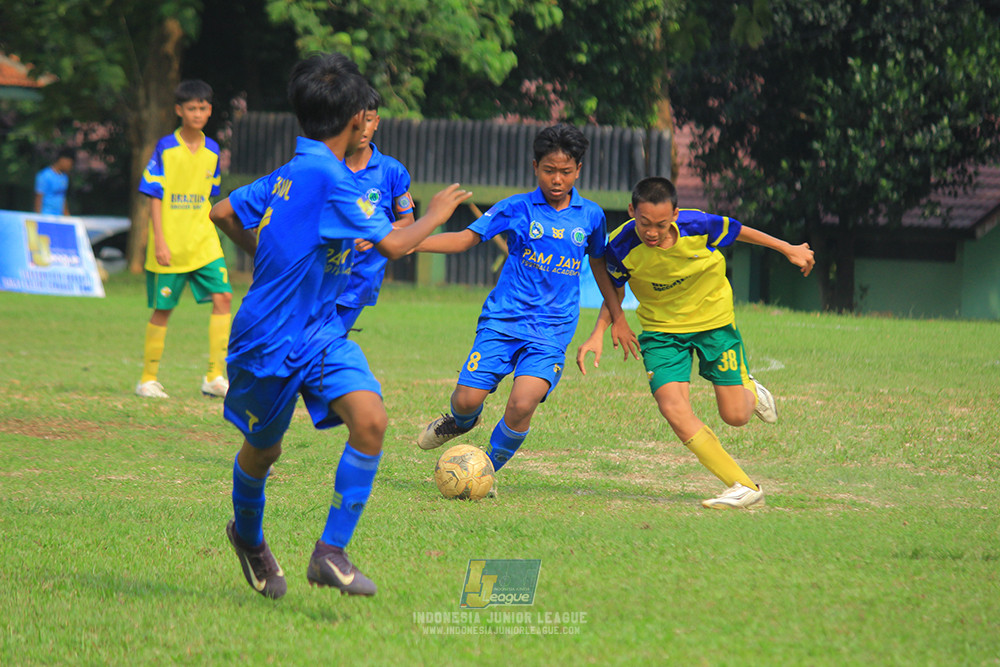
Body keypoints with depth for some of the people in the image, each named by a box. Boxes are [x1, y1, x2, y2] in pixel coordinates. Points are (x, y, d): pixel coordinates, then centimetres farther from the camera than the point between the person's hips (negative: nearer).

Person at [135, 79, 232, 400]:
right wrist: (159, 240, -13)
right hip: (169, 246, -4)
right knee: (162, 309, 3)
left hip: (203, 243, 4)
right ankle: (148, 379, 15)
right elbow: (154, 197, -7)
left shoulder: (211, 150, 8)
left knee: (222, 297, -9)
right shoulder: (165, 148, -6)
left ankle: (215, 376, -4)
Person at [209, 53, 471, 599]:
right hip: (270, 340, -8)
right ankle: (248, 537, 43)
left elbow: (223, 212, 19)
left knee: (371, 419, -14)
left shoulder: (291, 173, 6)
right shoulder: (327, 175, -21)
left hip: (319, 333, 8)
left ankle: (331, 553, -11)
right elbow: (392, 244, -23)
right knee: (262, 449, 13)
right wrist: (434, 215, -5)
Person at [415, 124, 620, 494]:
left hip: (551, 331, 0)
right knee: (468, 399, -8)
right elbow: (466, 238, -3)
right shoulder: (517, 208, -1)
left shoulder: (590, 215, 5)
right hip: (503, 320, 0)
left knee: (522, 404, -20)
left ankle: (488, 468, 6)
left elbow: (599, 266, 21)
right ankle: (461, 421, 31)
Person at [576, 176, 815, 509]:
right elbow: (614, 291, -1)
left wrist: (789, 250, 9)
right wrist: (599, 333, -16)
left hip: (714, 320, -1)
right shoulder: (621, 246, -23)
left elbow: (737, 231, -5)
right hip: (661, 329, 1)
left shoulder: (697, 226, -26)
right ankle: (743, 487, -10)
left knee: (735, 416, 0)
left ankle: (749, 391, 41)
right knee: (674, 409, -20)